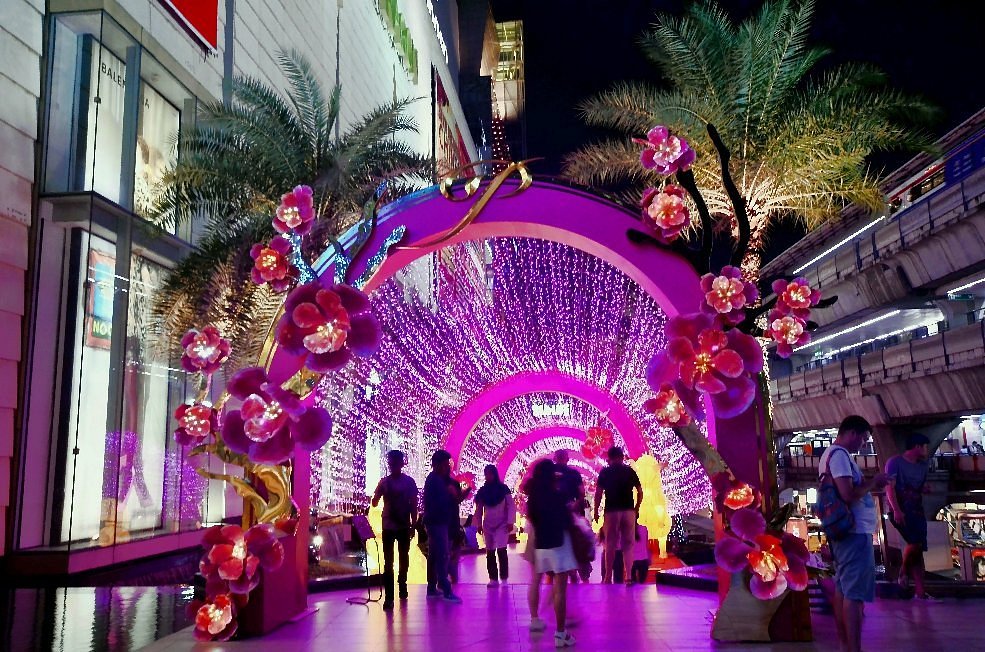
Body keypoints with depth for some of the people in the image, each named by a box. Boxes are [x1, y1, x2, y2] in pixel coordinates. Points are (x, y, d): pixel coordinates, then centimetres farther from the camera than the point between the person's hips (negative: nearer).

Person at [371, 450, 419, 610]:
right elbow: (374, 503, 2)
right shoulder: (384, 482, 3)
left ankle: (402, 585, 35)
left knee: (403, 557, 14)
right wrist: (379, 493, -18)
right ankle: (388, 597, -6)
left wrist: (413, 525, -2)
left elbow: (413, 505, 1)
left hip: (404, 527, 0)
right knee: (388, 561, -4)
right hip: (388, 527, 0)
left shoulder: (409, 482, -1)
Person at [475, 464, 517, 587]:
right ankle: (493, 579, 10)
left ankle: (504, 578, -4)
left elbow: (511, 506, -5)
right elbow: (479, 509, 9)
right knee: (490, 553, 4)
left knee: (501, 550, -10)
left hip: (502, 524, -4)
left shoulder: (503, 488, -6)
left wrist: (510, 522, -11)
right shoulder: (482, 491, 3)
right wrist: (479, 524, 5)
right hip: (488, 525, 4)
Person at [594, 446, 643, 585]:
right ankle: (628, 577, 0)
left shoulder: (604, 472, 1)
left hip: (611, 511, -1)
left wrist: (596, 511, 3)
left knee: (610, 545, 5)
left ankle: (608, 578, 8)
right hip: (628, 511, 1)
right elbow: (640, 492, 5)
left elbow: (598, 493, -4)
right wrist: (636, 508, 14)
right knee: (628, 544, 6)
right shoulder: (630, 471, 7)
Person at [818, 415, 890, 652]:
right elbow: (848, 495, -24)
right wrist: (873, 483, -10)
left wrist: (870, 486, 12)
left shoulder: (830, 454, 16)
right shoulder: (840, 454, -16)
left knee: (842, 588, 14)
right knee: (855, 593, -9)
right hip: (855, 531, -11)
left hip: (845, 529, 11)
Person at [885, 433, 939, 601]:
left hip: (917, 511, 7)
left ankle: (920, 592, 2)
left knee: (919, 549, 1)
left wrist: (925, 489, 4)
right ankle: (904, 572, 3)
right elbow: (890, 487, -10)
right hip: (900, 511, -7)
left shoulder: (923, 465, 16)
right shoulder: (895, 462, -3)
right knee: (915, 543, -22)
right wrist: (896, 510, -21)